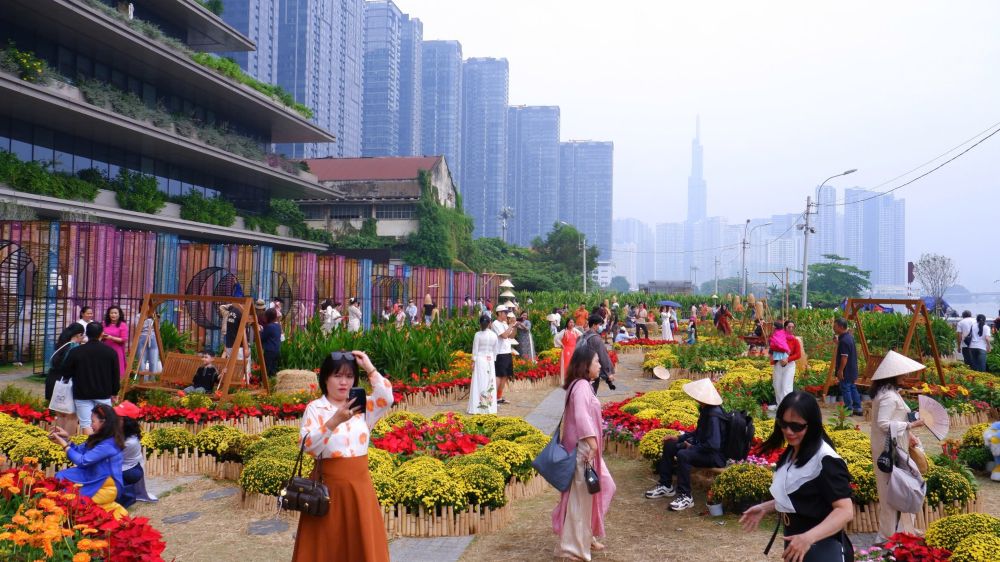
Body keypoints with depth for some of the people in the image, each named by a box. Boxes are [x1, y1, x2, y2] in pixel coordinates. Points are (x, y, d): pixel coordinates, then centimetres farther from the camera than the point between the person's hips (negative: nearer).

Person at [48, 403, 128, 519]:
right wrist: (66, 439, 0)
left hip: (106, 487, -10)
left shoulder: (107, 445, -25)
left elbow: (82, 460, -21)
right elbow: (80, 451, 14)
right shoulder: (99, 438, 4)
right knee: (61, 476, 3)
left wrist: (64, 444, -12)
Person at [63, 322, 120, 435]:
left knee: (86, 424, -1)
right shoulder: (110, 352, -4)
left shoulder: (76, 352, -8)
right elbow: (115, 375, 1)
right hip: (104, 394, 1)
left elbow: (66, 373, 0)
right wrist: (114, 392, 13)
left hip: (82, 394, -1)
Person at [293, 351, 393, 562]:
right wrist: (334, 421, -28)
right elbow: (308, 445, -17)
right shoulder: (315, 408, -3)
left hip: (359, 484, 3)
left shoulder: (363, 406, 7)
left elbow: (386, 399, -12)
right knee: (326, 545, 4)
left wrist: (370, 368, -10)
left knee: (361, 544, 9)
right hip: (328, 485, -3)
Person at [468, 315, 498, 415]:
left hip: (480, 359, -3)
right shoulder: (494, 335, 2)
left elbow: (475, 349, -7)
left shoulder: (478, 335, -9)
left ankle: (477, 407, -2)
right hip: (490, 360, 3)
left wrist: (473, 361, -2)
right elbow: (495, 350, 8)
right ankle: (490, 407, 12)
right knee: (490, 383, 9)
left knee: (479, 383, -1)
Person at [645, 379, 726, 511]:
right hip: (702, 446, 11)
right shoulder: (705, 410, 2)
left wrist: (692, 447, -18)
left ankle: (685, 496, -20)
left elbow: (713, 445, -32)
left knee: (683, 455, -33)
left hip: (715, 455, -11)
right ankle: (666, 486, 18)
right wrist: (679, 438, 9)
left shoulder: (714, 416, -27)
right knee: (669, 445, 10)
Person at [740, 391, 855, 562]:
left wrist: (808, 537, -37)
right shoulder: (791, 453, 5)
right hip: (795, 544, 8)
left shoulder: (826, 461, -21)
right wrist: (764, 508, 7)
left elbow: (845, 511, -27)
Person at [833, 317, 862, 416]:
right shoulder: (850, 336, 7)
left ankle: (849, 409, 8)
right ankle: (857, 408, 23)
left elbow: (844, 357, -24)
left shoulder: (844, 340, -23)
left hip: (846, 370, -10)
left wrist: (840, 370, -19)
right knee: (852, 387, 17)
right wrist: (838, 343, 9)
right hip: (852, 369, 10)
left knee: (845, 388, 1)